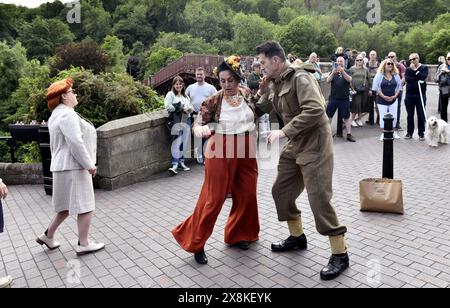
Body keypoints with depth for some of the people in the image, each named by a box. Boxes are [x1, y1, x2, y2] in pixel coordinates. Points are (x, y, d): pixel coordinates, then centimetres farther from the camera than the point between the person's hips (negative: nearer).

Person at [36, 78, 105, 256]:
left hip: (64, 166, 10)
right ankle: (83, 244, 6)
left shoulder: (57, 114, 18)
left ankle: (48, 236, 26)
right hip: (73, 167, -10)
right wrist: (89, 165, -19)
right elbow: (75, 143, -24)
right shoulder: (67, 114, -16)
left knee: (69, 205, 19)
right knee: (85, 206, -2)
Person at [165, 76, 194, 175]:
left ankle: (181, 162, 16)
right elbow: (168, 107, -9)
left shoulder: (186, 96, 25)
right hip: (176, 121, -6)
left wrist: (189, 109, -1)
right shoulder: (170, 94, 4)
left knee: (184, 142, 6)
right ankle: (175, 164, -15)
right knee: (176, 142, -15)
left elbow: (191, 107, 24)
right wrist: (181, 108, -9)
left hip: (186, 121, 6)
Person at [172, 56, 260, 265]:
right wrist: (200, 129, -32)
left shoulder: (247, 94, 4)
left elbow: (256, 115, 21)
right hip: (222, 152, -5)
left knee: (247, 195, 10)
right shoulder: (214, 100, -9)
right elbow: (197, 124, -9)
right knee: (213, 198, -2)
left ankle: (237, 235, 33)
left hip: (246, 152, 5)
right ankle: (195, 242, 14)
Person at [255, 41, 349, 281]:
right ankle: (297, 237, 33)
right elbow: (259, 107, 20)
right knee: (281, 191, 13)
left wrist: (284, 132, -28)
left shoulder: (300, 78, -16)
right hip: (295, 146, 9)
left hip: (315, 145, -9)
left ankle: (340, 255, 8)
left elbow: (315, 110, -29)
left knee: (319, 199, -8)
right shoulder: (274, 84, 10)